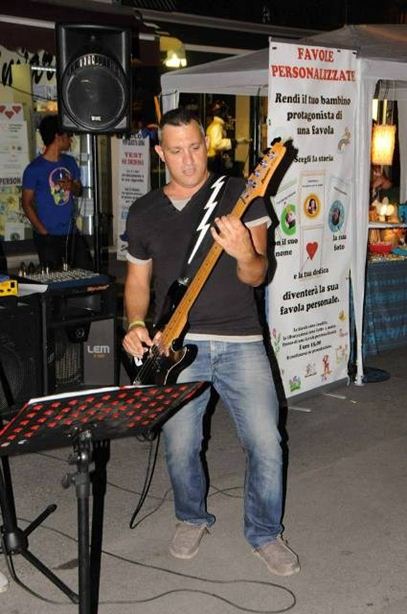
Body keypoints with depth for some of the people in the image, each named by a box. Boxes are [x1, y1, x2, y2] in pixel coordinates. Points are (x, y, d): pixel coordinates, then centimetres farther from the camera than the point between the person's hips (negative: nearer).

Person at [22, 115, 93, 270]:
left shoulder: (70, 162, 8)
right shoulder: (34, 169, -8)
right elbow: (27, 204, -5)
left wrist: (72, 186, -6)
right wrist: (43, 231, -13)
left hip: (72, 233, 5)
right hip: (48, 237, -5)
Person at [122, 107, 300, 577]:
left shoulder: (240, 194, 1)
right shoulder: (143, 213, 11)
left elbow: (256, 276, -5)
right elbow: (138, 279, 18)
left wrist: (244, 254, -28)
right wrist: (135, 325, 0)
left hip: (240, 341, -2)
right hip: (176, 345, 2)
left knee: (266, 444, -6)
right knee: (179, 448, 0)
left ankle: (264, 532, 18)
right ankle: (192, 518, 30)